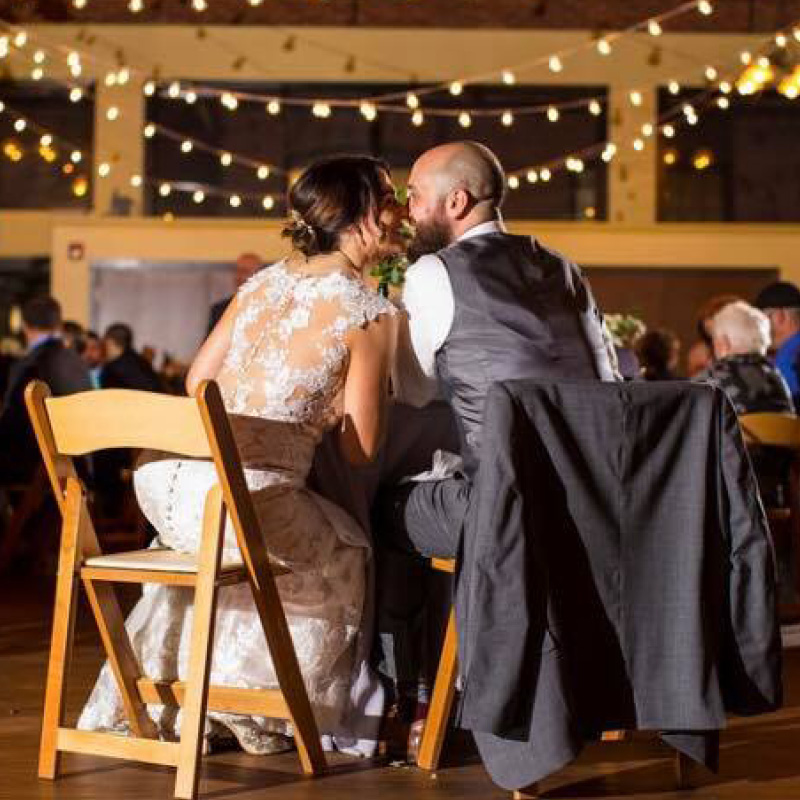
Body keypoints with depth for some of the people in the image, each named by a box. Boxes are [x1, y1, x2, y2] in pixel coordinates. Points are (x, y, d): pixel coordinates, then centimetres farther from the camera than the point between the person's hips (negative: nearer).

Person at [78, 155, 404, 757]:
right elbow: (360, 449, -3)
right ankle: (247, 711, 30)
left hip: (164, 475, 7)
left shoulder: (265, 281, 14)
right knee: (345, 558, 23)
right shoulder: (373, 312, -5)